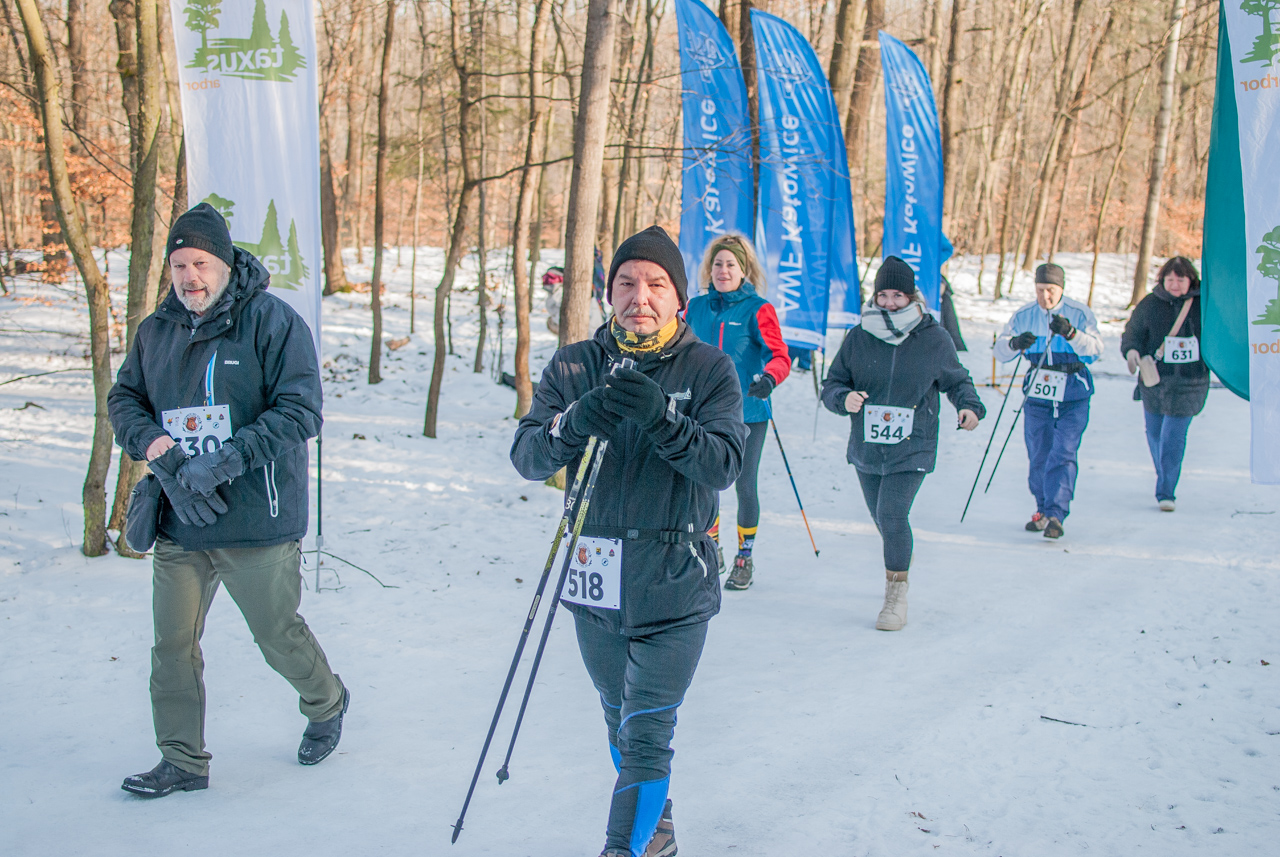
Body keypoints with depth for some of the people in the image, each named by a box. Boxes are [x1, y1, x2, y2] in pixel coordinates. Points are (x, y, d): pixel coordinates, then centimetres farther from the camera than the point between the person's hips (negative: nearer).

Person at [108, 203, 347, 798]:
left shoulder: (273, 321, -9)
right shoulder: (155, 332, 9)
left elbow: (299, 412, -15)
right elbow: (123, 400, 13)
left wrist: (223, 462, -22)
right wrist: (158, 449, -9)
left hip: (257, 524, -5)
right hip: (180, 524, 5)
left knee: (278, 636, 8)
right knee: (172, 644, 5)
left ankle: (327, 704, 37)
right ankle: (183, 762, 18)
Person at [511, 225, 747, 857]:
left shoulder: (709, 369, -4)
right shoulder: (574, 367, 1)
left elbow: (723, 465, -16)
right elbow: (526, 457, -8)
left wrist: (662, 419, -32)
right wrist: (574, 424, -28)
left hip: (674, 589, -4)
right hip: (596, 587, 4)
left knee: (645, 738, -7)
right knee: (621, 725, 20)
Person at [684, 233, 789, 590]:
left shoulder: (758, 309, -6)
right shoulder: (696, 307, 6)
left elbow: (780, 356, -13)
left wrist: (769, 378, -32)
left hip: (748, 412, -3)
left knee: (744, 486, 2)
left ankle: (745, 557, 20)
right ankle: (710, 552, 26)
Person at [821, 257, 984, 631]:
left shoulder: (935, 339, -3)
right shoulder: (858, 338, -1)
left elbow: (956, 381, 11)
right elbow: (831, 385, 3)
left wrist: (969, 406, -9)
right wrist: (844, 399, -19)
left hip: (912, 448, -3)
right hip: (866, 447, 3)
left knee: (892, 516, -16)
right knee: (882, 519, 15)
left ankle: (897, 597, -4)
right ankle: (897, 568, 45)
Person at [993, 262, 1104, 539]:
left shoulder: (1079, 313, -4)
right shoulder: (1024, 316, 5)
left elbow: (1095, 350, -15)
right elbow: (1000, 350, 1)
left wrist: (1070, 333, -31)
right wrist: (1014, 343, -22)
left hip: (1073, 396, -3)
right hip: (1037, 394, 3)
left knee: (1063, 454, -12)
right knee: (1038, 456, 8)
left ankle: (1055, 514, -12)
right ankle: (1042, 509, 25)